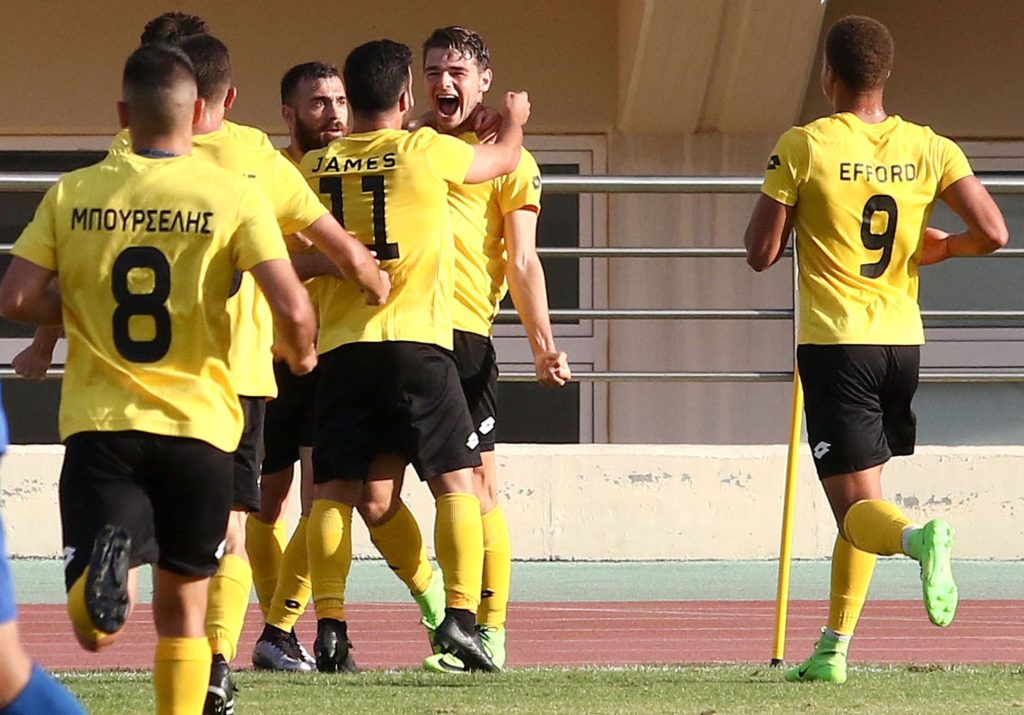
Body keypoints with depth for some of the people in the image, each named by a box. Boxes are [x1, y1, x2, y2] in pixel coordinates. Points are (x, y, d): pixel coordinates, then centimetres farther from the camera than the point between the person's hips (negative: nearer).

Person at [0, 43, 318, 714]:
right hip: (199, 426, 0)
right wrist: (301, 353, 11)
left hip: (101, 425, 0)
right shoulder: (234, 195, -4)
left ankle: (104, 564, -38)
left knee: (97, 627, -7)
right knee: (182, 609, 17)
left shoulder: (72, 194, 1)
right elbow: (294, 310, -11)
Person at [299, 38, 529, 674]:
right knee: (457, 481, 2)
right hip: (417, 341, -3)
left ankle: (331, 627, -5)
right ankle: (460, 615, -10)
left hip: (342, 347, 3)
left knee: (334, 493, 4)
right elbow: (503, 159, 17)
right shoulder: (426, 151, -1)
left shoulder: (316, 167, 8)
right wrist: (514, 120, 38)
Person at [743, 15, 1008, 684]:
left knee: (858, 507, -6)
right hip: (903, 340, 4)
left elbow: (761, 253, -7)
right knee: (860, 495, 18)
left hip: (834, 343, -4)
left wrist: (770, 212, 15)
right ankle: (834, 649, 19)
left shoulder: (803, 146, -7)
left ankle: (919, 537, -40)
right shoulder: (930, 149, 2)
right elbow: (993, 233, -5)